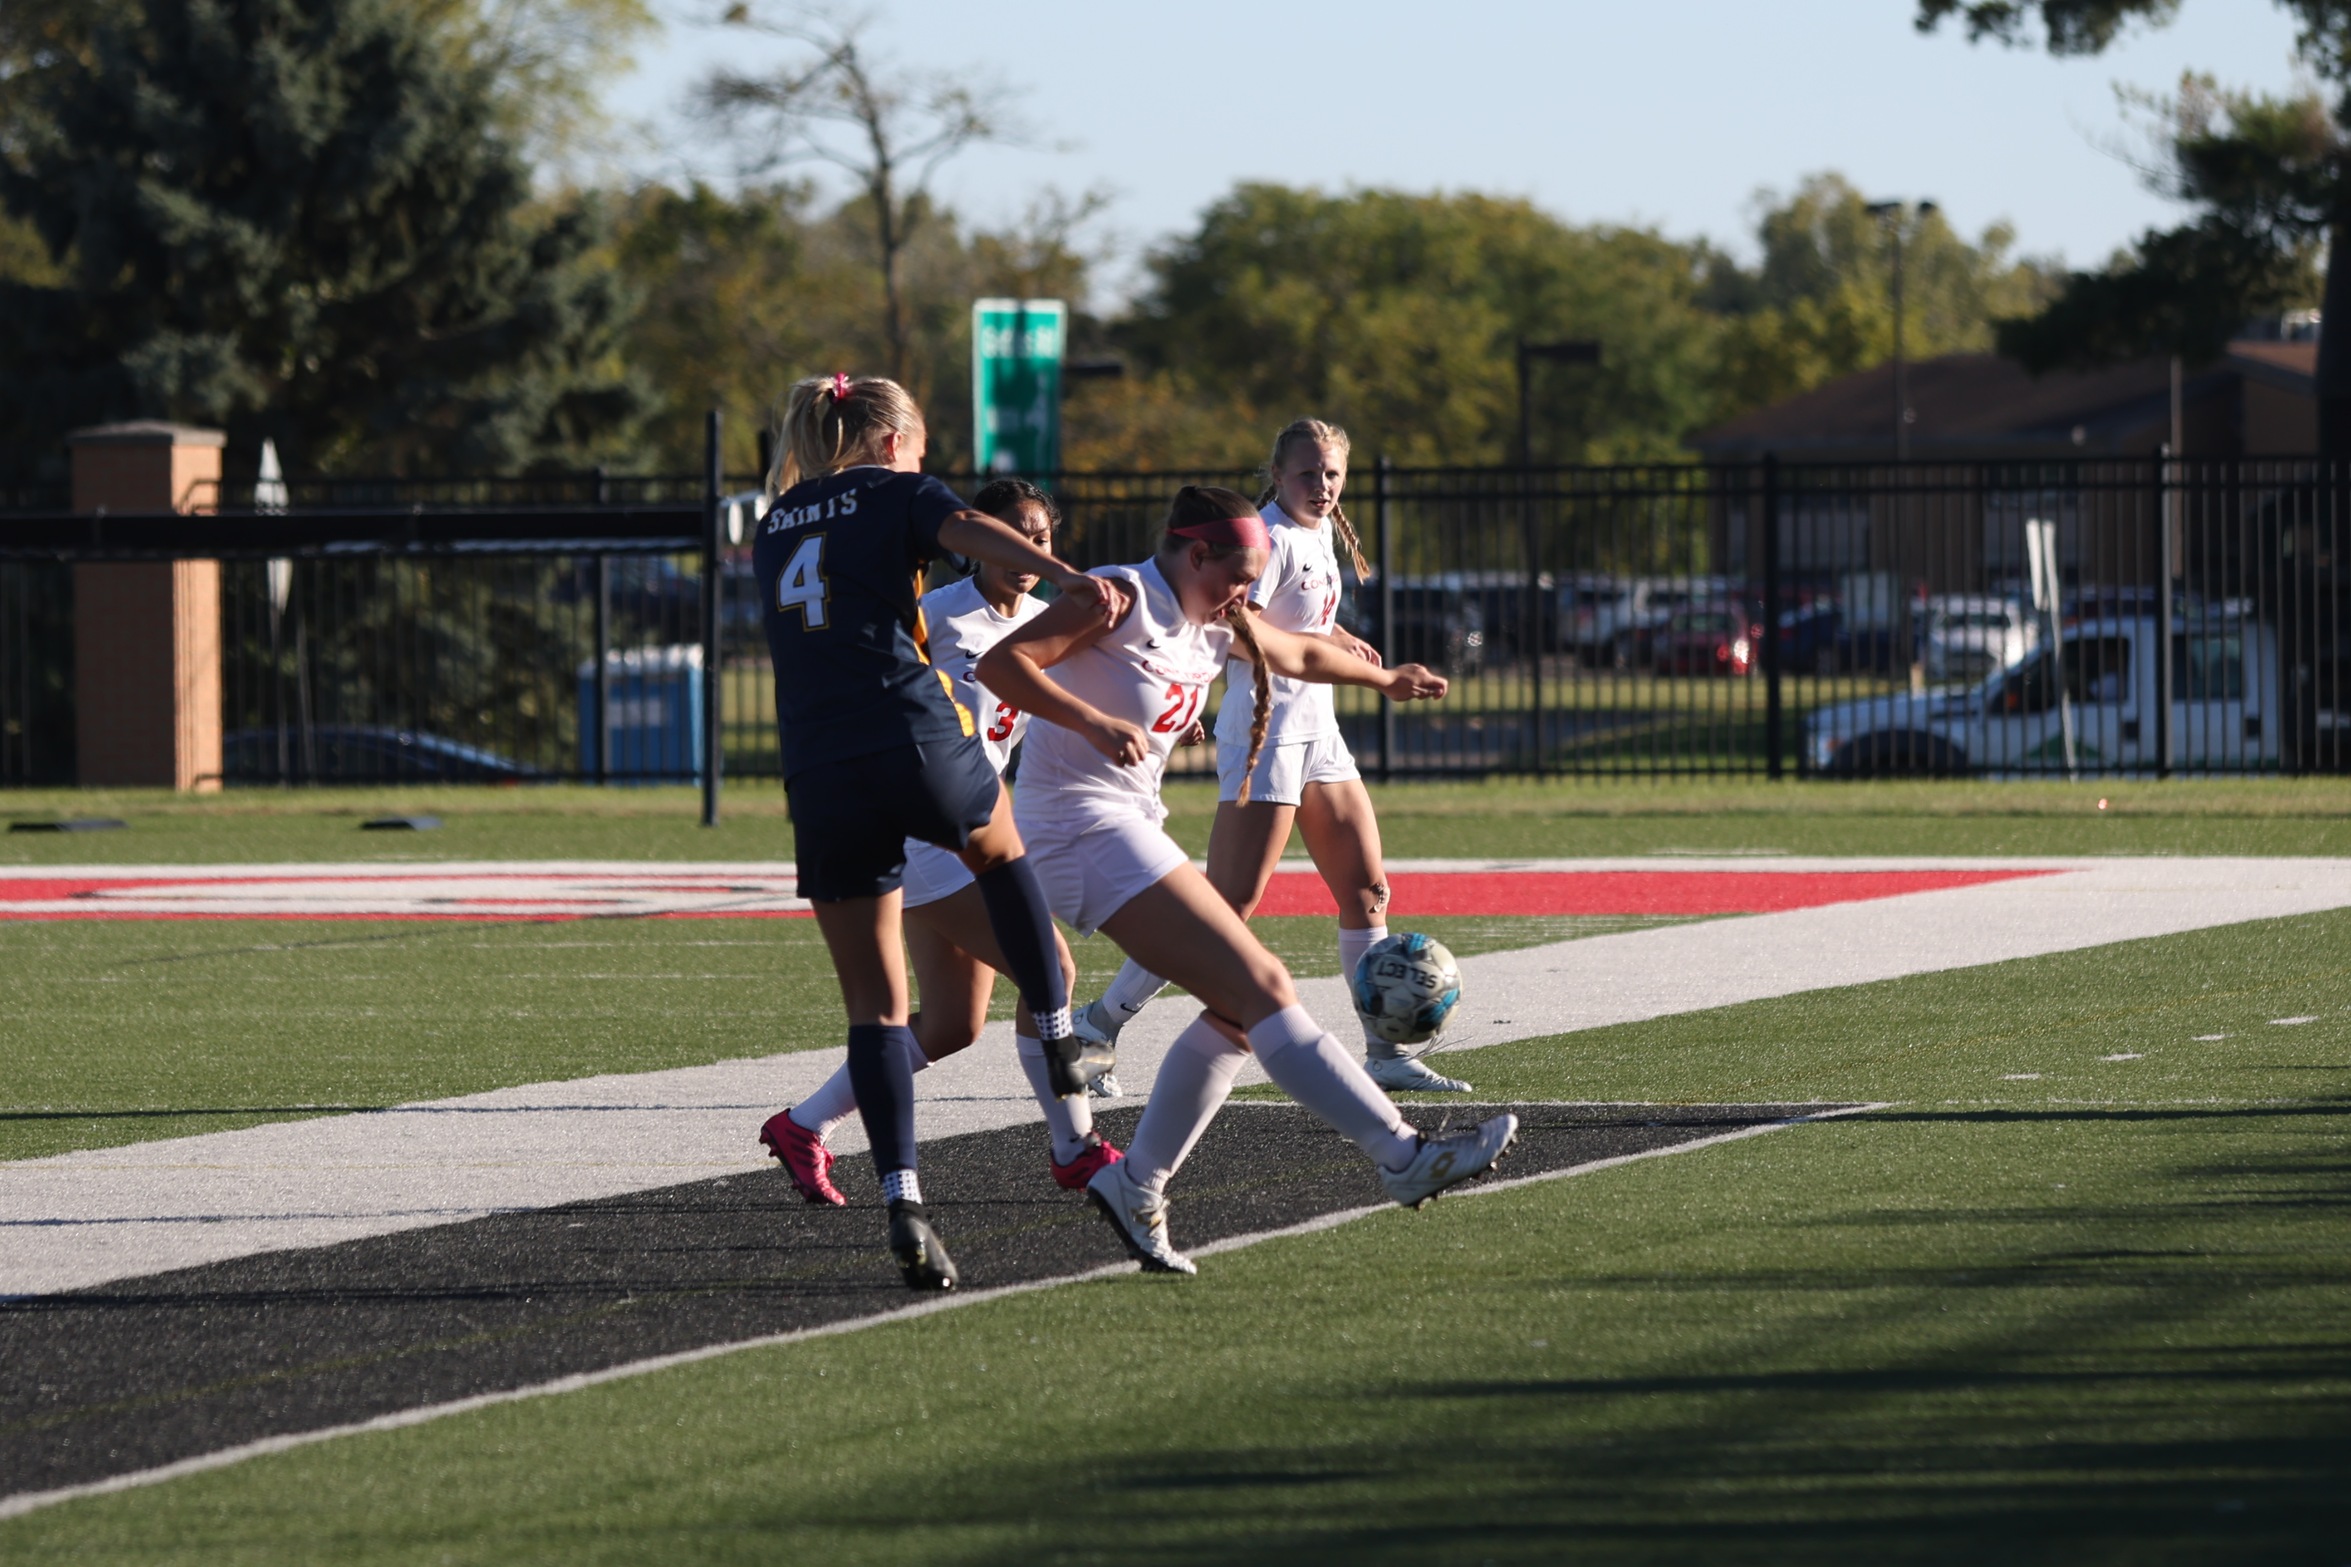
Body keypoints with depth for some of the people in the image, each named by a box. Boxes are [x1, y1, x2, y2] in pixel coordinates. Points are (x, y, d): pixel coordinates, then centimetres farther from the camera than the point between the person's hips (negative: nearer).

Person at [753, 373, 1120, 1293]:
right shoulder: (896, 494, 7)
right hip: (916, 742, -3)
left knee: (874, 1005, 4)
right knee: (999, 848, 32)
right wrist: (1065, 578, -30)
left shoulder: (777, 524, 23)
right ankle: (1058, 1041, 28)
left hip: (819, 776, 3)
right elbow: (970, 531, -14)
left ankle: (902, 1201, -10)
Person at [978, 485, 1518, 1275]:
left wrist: (1387, 678, 50)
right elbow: (1000, 662, -21)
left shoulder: (1215, 630, 16)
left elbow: (1301, 655, 35)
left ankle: (1136, 1184, 13)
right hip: (1082, 823, -10)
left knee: (1242, 1009, 8)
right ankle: (1406, 1157, -17)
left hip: (1129, 825, 10)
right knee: (1261, 987, -14)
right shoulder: (1122, 601, -11)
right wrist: (1094, 721, -32)